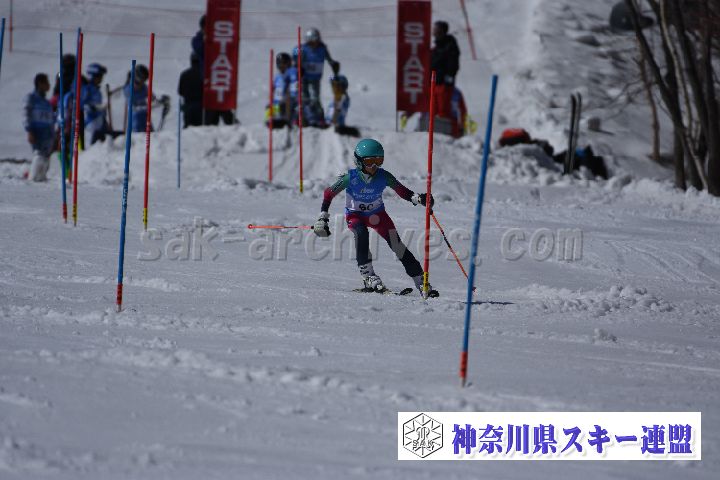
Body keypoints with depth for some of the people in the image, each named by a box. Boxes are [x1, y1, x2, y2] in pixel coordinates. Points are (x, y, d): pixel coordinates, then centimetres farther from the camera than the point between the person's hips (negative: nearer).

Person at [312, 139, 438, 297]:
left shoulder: (384, 177, -22)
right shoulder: (351, 178, -26)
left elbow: (403, 191, -11)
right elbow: (329, 193, -15)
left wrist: (418, 198, -31)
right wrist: (322, 218, -19)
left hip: (377, 214, 2)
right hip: (355, 215, -2)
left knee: (397, 245, -13)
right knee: (361, 234, -35)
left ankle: (421, 281, -10)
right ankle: (368, 276, -30)